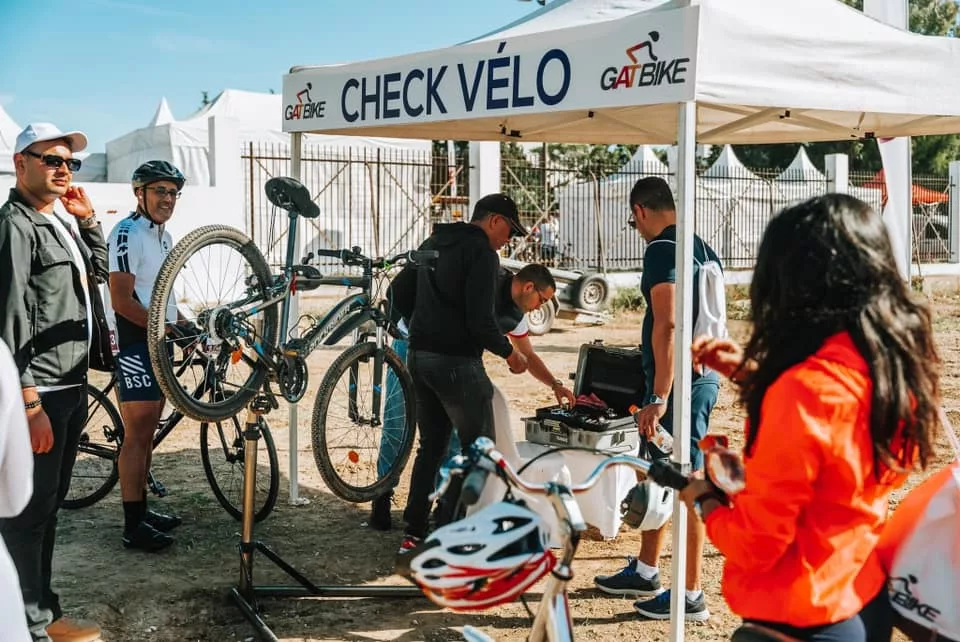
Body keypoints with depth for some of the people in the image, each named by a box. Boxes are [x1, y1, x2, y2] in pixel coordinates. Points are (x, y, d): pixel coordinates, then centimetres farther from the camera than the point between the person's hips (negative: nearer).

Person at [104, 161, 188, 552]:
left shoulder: (163, 236, 16)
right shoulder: (127, 234, -14)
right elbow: (122, 301, -20)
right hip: (134, 343, -9)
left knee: (148, 432, 13)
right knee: (137, 435, -7)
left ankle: (141, 510, 22)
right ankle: (133, 527, -3)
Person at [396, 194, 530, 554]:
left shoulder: (431, 244, 15)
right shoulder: (482, 253, -12)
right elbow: (481, 319, -18)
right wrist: (509, 353, -4)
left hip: (419, 358, 9)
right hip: (456, 362, -8)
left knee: (431, 445, 16)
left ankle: (413, 533, 16)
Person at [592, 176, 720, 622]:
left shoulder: (662, 250, -15)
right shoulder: (704, 249, 14)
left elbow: (668, 325, -24)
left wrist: (660, 397, -24)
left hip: (680, 382, -10)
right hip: (705, 374, 10)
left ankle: (691, 596, 7)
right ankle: (645, 572, 33)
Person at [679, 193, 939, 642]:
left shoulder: (802, 390, -29)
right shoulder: (898, 358, -5)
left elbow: (756, 544, -22)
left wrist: (704, 503, -3)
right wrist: (752, 376, 6)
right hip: (869, 602, 7)